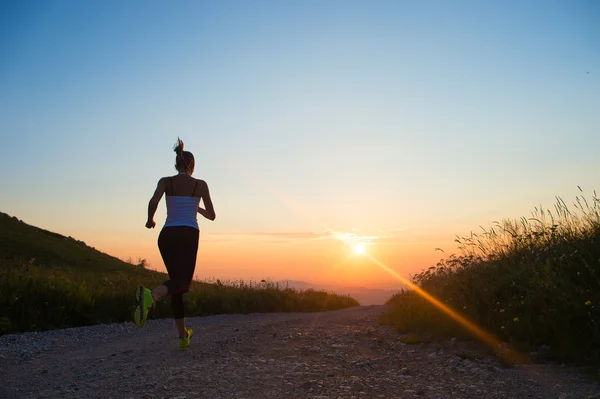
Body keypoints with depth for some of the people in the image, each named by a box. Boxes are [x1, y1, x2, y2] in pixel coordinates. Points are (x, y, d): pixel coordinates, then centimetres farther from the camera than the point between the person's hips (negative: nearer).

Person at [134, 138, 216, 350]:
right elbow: (211, 216, 13)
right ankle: (151, 296, -52)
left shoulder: (165, 181, 9)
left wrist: (150, 220, 9)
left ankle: (183, 336, 19)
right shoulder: (201, 185, 9)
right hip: (188, 234, -3)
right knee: (182, 282, -16)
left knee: (176, 279, 15)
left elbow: (153, 202, -11)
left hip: (167, 235, 3)